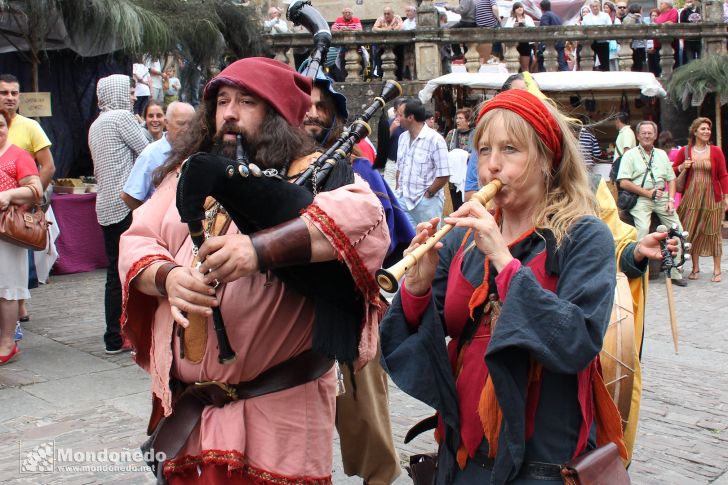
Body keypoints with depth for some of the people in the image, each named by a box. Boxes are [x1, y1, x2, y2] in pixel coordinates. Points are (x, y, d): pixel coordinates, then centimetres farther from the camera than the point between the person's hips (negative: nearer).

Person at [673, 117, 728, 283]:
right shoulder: (684, 151, 4)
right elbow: (672, 171, 10)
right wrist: (682, 167, -10)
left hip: (712, 196, -1)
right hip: (691, 196, 1)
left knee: (713, 232, 1)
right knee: (692, 231, 3)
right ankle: (695, 268, 15)